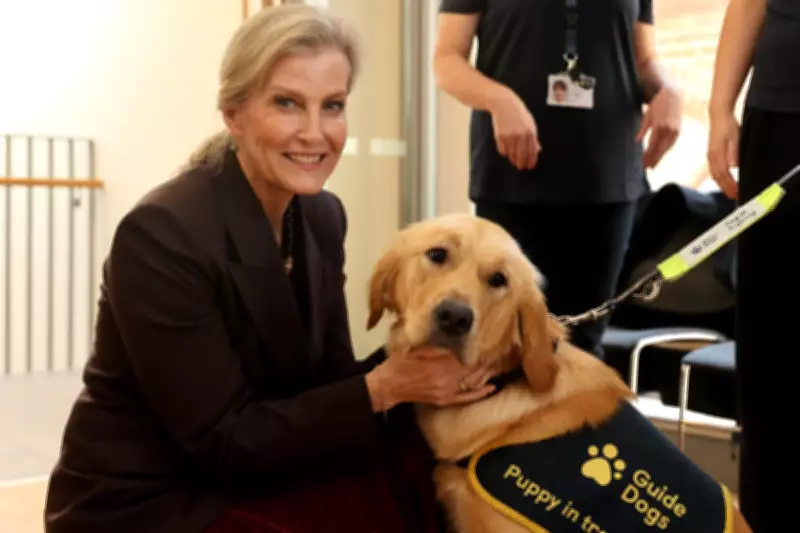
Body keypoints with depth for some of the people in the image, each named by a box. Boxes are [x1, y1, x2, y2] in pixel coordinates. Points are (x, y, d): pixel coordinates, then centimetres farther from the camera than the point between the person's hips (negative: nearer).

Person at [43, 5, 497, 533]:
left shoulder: (322, 217, -1)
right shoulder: (161, 234, -23)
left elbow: (325, 380, 0)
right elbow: (222, 441, -21)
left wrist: (410, 363, -18)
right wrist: (382, 387, -26)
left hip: (253, 478, 6)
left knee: (422, 467, -16)